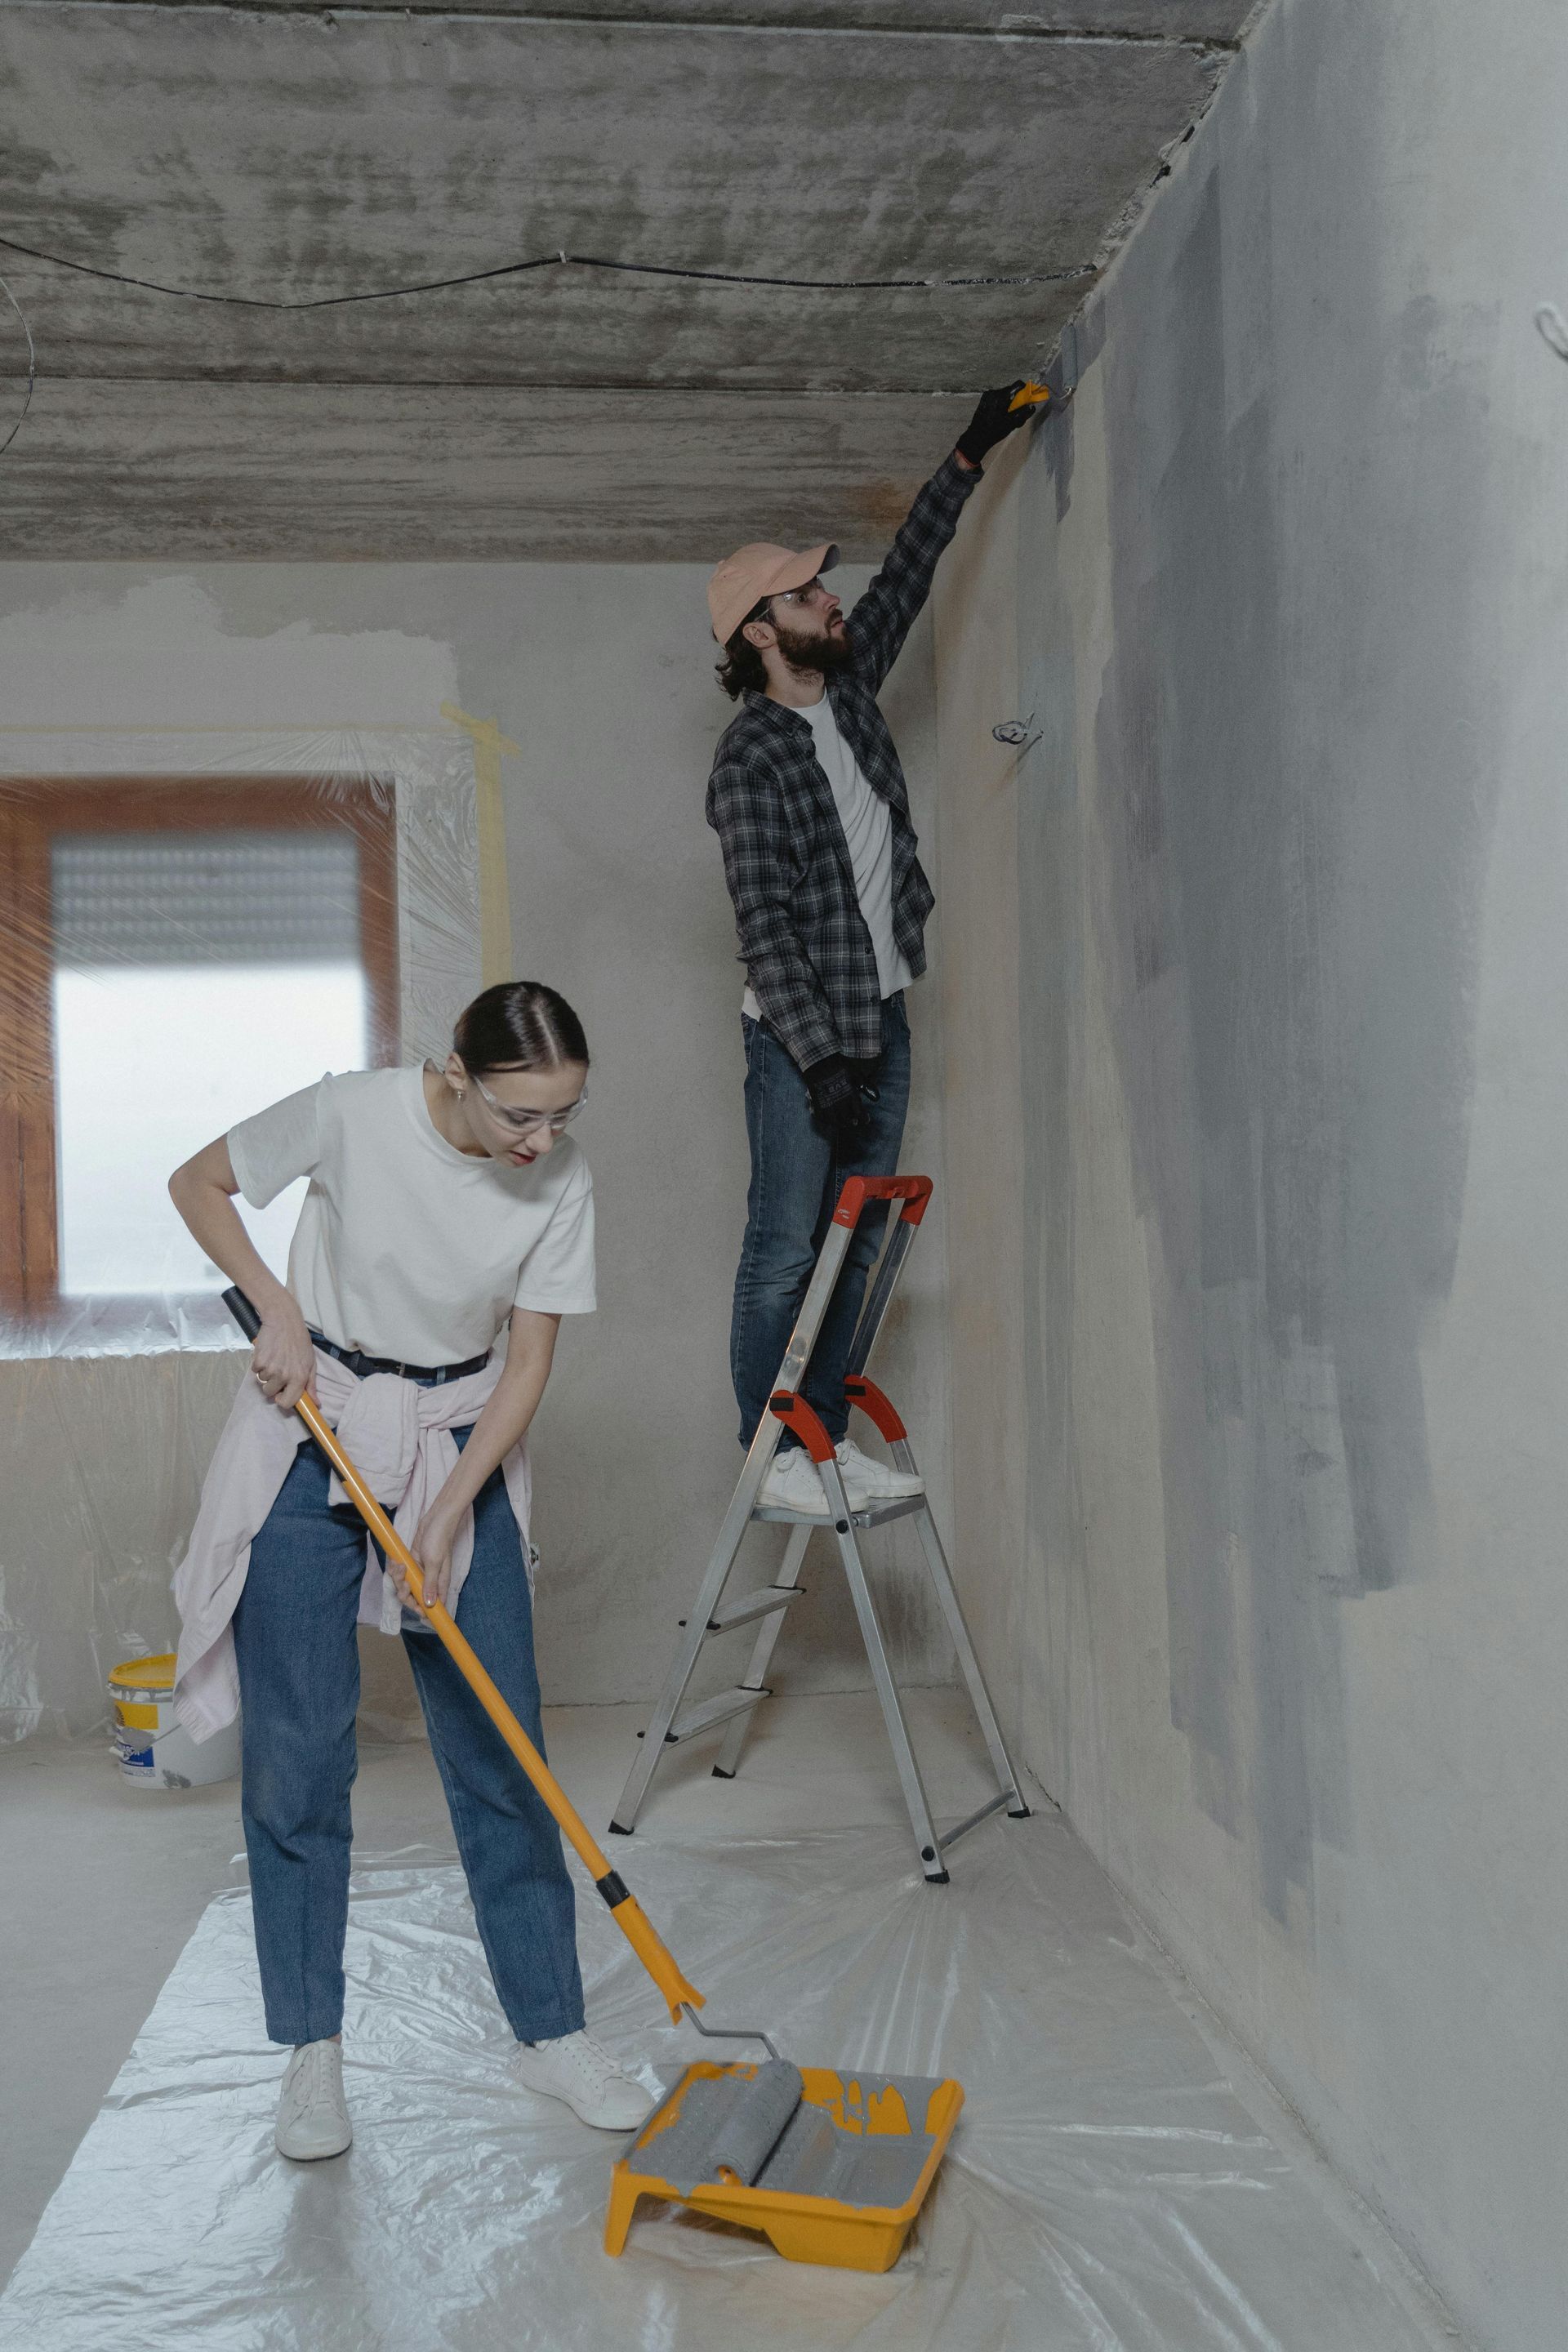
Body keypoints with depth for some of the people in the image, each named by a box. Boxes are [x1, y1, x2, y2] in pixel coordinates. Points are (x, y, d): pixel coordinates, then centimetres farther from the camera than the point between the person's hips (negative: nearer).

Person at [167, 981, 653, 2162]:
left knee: (499, 1746, 3)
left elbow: (528, 1363, -7)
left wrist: (449, 1512, -14)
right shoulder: (352, 1113, -19)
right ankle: (313, 2048, 17)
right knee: (296, 1751, 1)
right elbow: (198, 1185, -3)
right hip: (311, 1434, -1)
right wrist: (279, 1311, -15)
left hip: (461, 1451, 2)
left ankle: (551, 2029, 17)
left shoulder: (562, 1184, -13)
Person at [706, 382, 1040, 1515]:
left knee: (860, 1242, 9)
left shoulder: (849, 682, 8)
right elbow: (765, 929, -19)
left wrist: (970, 457, 24)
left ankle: (827, 1429, 19)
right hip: (800, 1035, -8)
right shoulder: (751, 757, -14)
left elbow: (908, 575, 24)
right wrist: (821, 1063, -23)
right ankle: (771, 1451, 7)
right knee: (786, 1247, -3)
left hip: (881, 1015, 8)